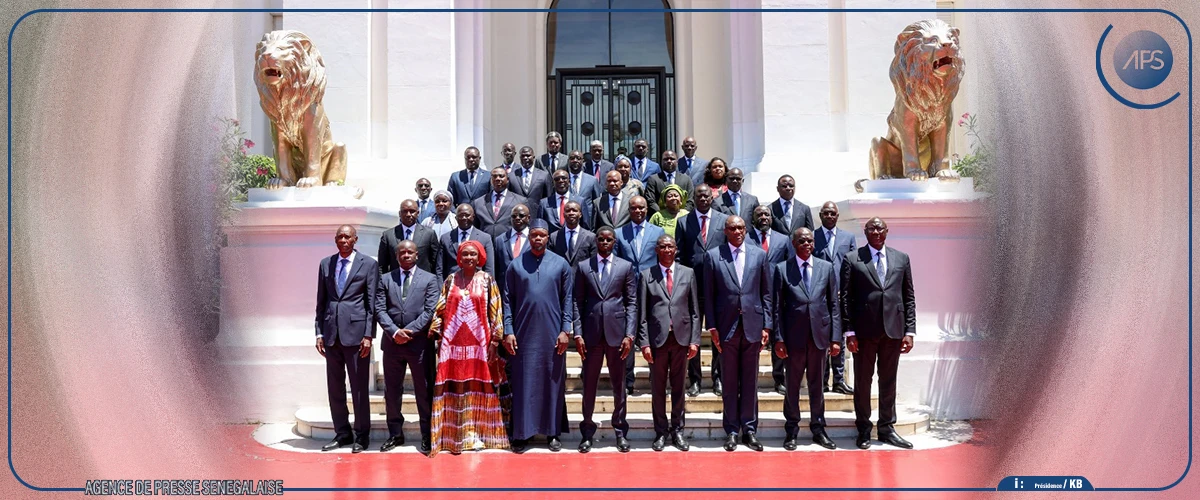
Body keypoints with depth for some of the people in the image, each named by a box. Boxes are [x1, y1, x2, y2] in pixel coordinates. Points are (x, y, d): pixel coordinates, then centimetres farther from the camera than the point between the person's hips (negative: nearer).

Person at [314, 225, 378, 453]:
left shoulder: (368, 264, 1)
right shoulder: (326, 264, 13)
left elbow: (372, 302, -2)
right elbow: (321, 300, 14)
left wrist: (368, 335, -8)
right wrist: (319, 332, 7)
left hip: (355, 332, -4)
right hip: (331, 333, 4)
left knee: (359, 387, 0)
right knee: (335, 387, 8)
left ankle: (362, 435, 9)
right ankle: (342, 433, 19)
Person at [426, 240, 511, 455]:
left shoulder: (486, 280, 3)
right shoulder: (451, 280, 8)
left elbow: (495, 312, 1)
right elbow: (440, 310, 8)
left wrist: (494, 341, -5)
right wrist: (436, 334, -2)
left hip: (479, 343, -1)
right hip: (453, 343, 1)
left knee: (478, 387, 2)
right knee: (454, 387, 0)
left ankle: (475, 433, 9)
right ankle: (455, 435, 6)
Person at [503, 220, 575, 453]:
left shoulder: (560, 264, 4)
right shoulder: (516, 265, 5)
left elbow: (567, 299, 4)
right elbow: (508, 300, 4)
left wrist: (565, 330, -4)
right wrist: (508, 331, -3)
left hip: (552, 333, 0)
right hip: (524, 333, 0)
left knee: (553, 381, 4)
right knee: (524, 382, 1)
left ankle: (553, 432, 12)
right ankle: (522, 433, 7)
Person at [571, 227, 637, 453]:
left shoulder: (626, 267, 6)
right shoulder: (583, 266, 7)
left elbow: (632, 303, 3)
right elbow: (577, 302, 5)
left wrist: (629, 334, -5)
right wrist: (578, 334, -3)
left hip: (616, 332, 0)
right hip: (591, 333, 0)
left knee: (618, 384, 6)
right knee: (589, 384, 4)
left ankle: (620, 431, 15)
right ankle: (588, 432, 13)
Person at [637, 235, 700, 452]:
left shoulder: (688, 274, 7)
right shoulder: (647, 276, 3)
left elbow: (695, 311, 6)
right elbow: (642, 313, 1)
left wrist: (694, 340, -1)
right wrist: (644, 342, -6)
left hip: (681, 337, 1)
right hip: (657, 338, -1)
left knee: (678, 387, 8)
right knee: (658, 388, 5)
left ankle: (677, 430, 17)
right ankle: (661, 432, 14)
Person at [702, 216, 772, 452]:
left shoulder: (759, 255, 6)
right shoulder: (713, 256, 2)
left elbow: (766, 293, 7)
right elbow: (708, 295, 2)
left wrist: (766, 326, 1)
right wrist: (712, 327, -4)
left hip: (752, 326, 1)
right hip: (726, 326, -1)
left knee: (750, 381, 6)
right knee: (729, 381, 5)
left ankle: (749, 430, 13)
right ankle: (732, 430, 12)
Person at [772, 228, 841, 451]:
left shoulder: (826, 268, 7)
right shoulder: (782, 269, 1)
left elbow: (834, 305, 7)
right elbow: (778, 307, 0)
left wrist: (835, 338, 2)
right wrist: (778, 338, -6)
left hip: (819, 334, 2)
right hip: (794, 336, -2)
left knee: (817, 384, 10)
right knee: (792, 384, 5)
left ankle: (818, 430, 19)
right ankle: (791, 430, 14)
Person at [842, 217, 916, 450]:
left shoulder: (902, 258, 9)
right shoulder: (852, 259, 1)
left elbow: (909, 297, 9)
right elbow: (845, 298, -1)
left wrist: (909, 330, 2)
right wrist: (849, 331, -7)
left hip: (893, 329, 2)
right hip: (864, 330, -2)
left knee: (889, 381, 9)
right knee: (863, 381, 5)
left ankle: (887, 428, 18)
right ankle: (863, 429, 14)